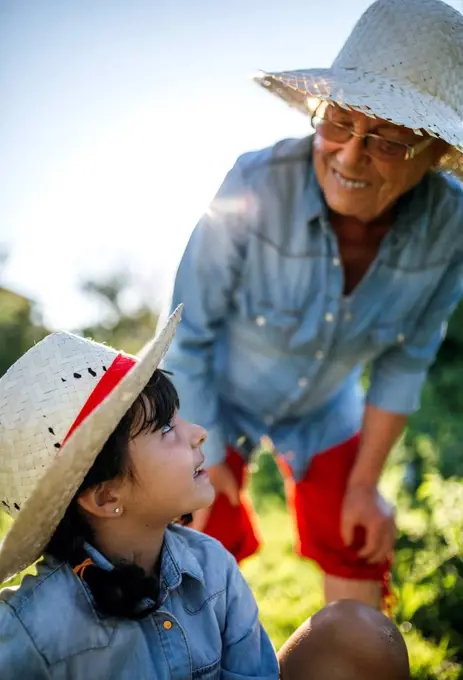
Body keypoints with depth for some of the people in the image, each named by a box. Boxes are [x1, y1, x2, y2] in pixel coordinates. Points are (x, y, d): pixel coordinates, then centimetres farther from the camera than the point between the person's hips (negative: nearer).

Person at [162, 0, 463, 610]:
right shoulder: (255, 188, -35)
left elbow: (406, 358, -9)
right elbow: (188, 334, -22)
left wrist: (366, 481, -3)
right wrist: (205, 457, -11)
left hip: (325, 407, 3)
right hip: (217, 395, -2)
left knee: (360, 555, 12)